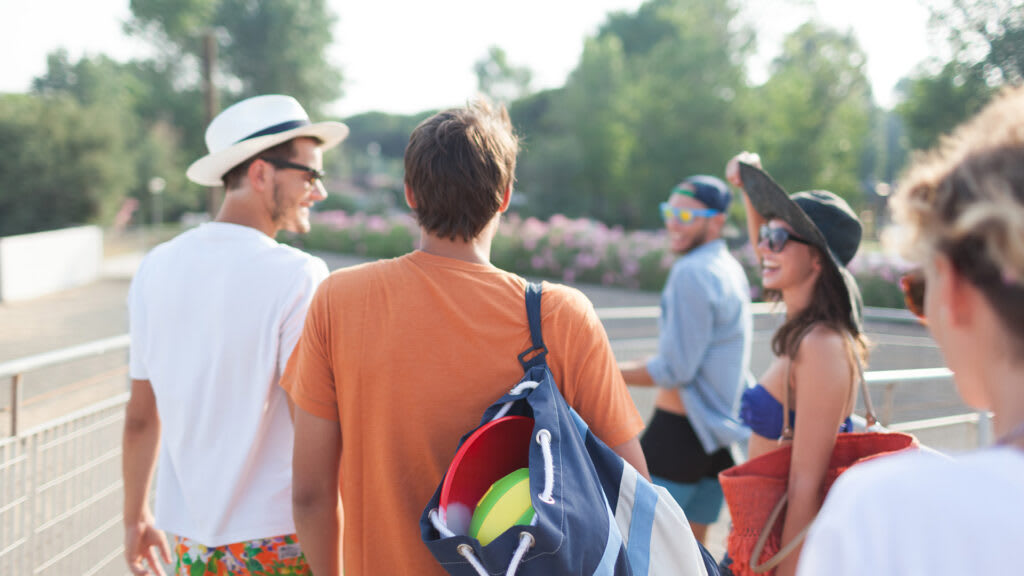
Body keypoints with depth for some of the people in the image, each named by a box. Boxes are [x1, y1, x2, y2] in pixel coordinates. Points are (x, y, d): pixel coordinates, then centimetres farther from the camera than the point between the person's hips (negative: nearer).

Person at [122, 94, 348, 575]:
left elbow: (140, 417, 9)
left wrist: (135, 516, 21)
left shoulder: (157, 269, 3)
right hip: (279, 536, -5)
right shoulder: (298, 276, -15)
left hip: (190, 537, 5)